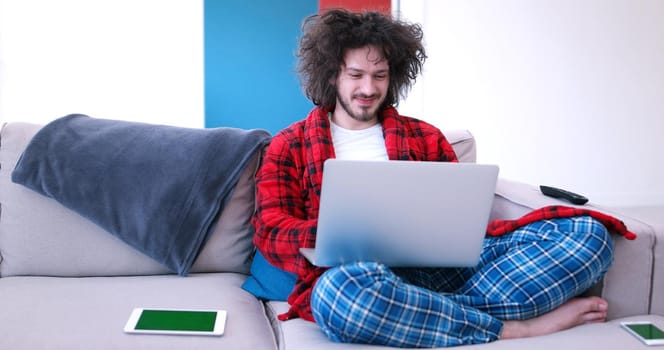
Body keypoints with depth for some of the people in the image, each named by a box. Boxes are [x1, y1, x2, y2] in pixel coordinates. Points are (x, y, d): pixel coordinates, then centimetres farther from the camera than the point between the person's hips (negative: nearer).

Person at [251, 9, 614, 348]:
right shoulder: (289, 146, 14)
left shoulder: (425, 137, 21)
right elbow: (272, 233, 4)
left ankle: (448, 312, -28)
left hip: (439, 263, 3)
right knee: (343, 290, -42)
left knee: (586, 232, -14)